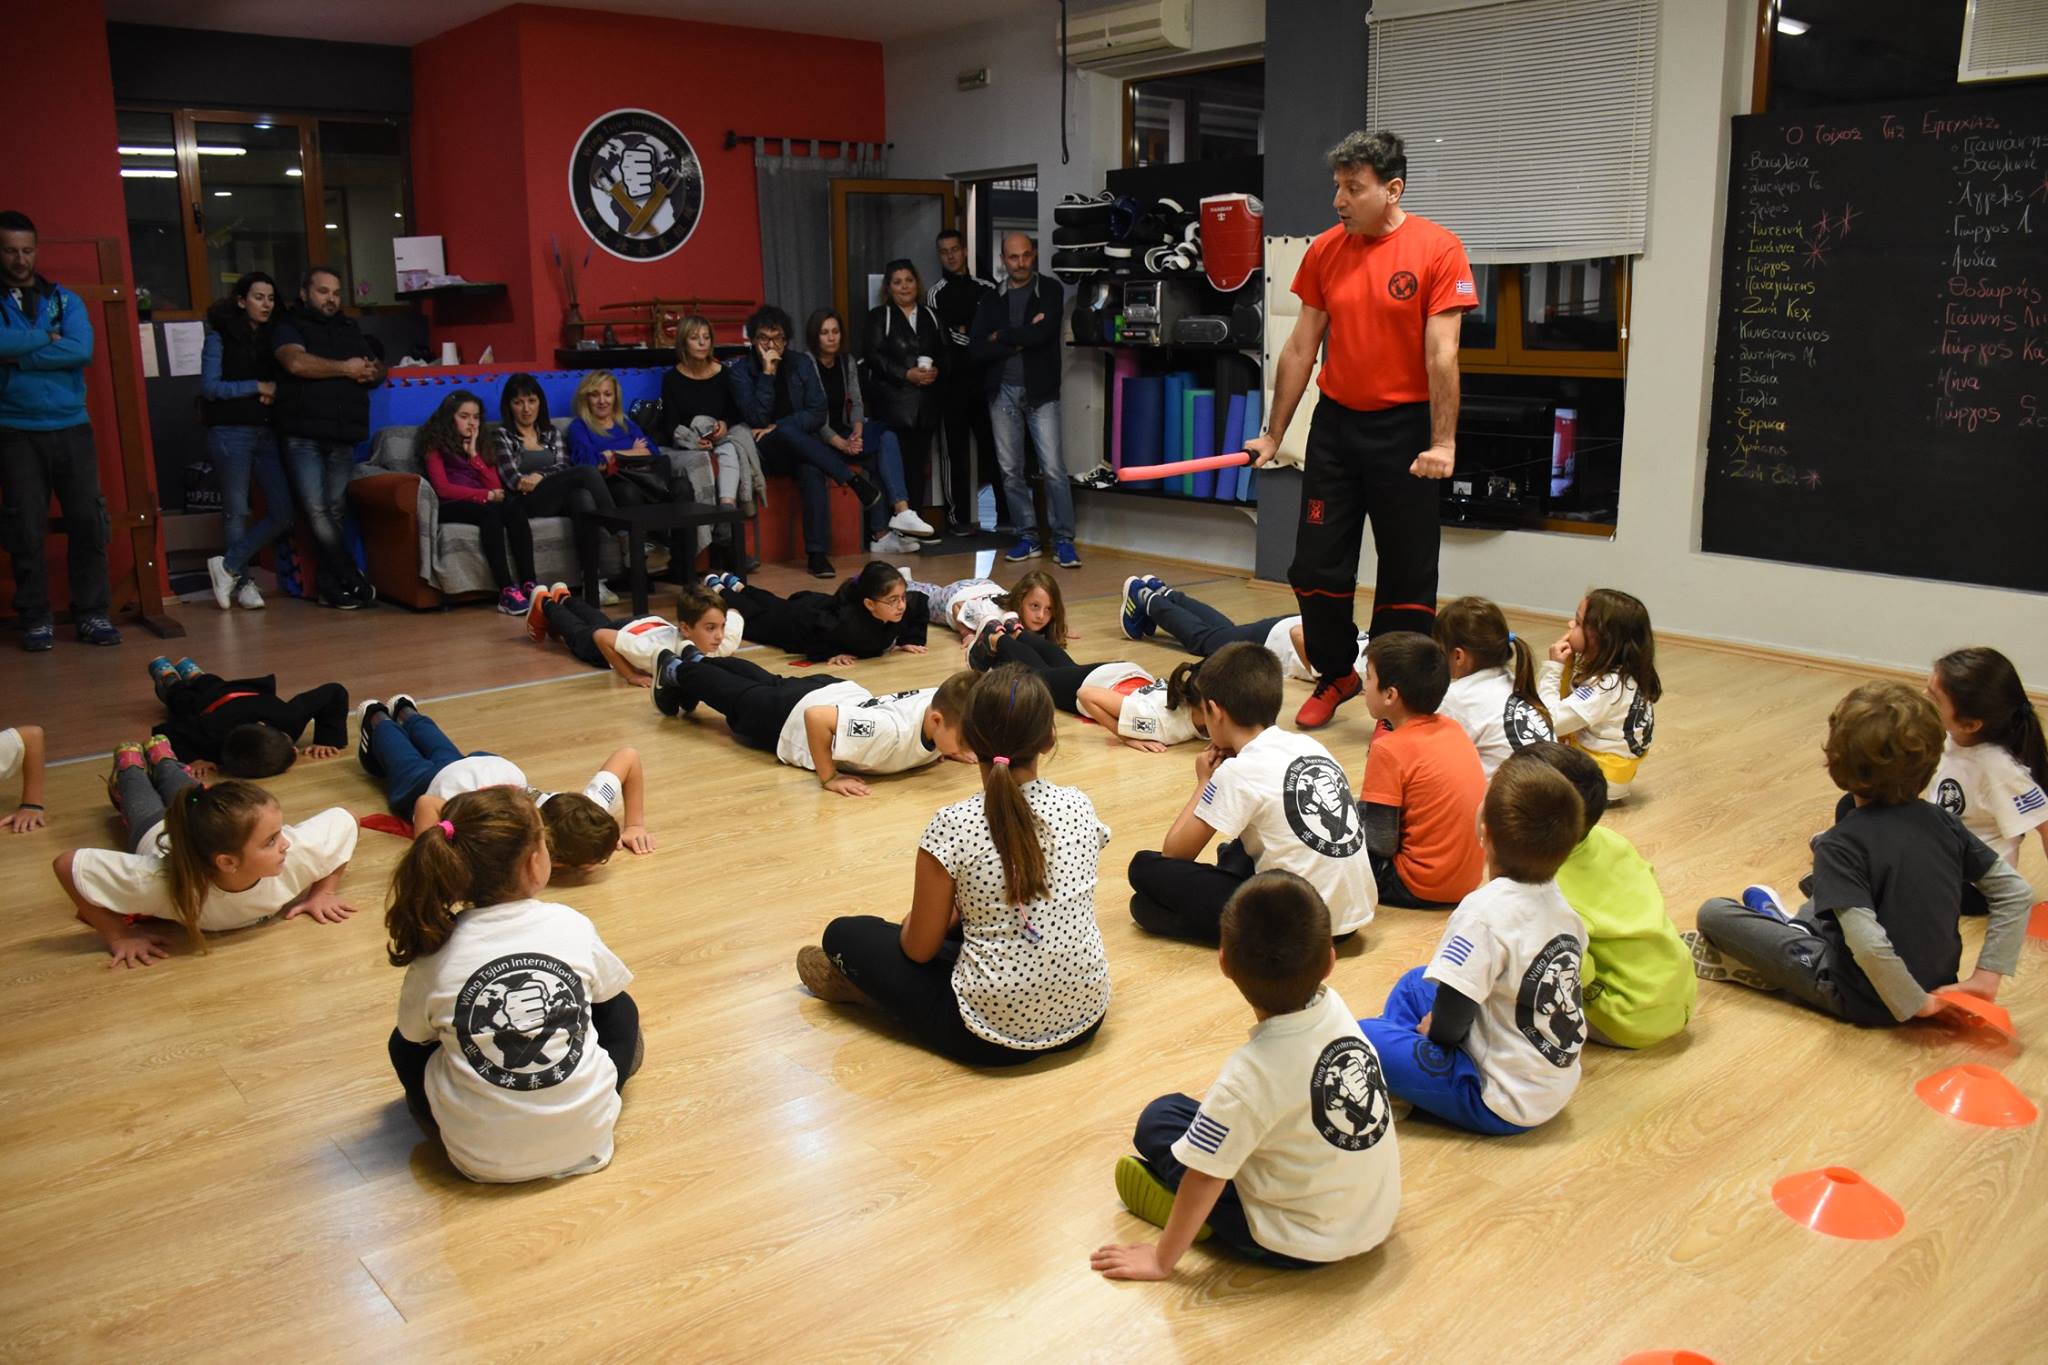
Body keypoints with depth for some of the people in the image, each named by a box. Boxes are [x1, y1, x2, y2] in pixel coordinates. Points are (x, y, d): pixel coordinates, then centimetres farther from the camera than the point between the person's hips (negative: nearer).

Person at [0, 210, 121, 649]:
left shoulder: (65, 299, 9)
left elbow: (83, 349, -8)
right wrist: (46, 338, -7)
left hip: (71, 427, 1)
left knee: (88, 521, -1)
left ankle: (91, 613, 9)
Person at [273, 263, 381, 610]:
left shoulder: (351, 330, 21)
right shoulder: (289, 326, 4)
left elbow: (379, 369, 22)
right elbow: (296, 362, -15)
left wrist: (372, 372, -3)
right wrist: (346, 368, -8)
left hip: (343, 437, 5)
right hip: (303, 436, -5)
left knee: (335, 513, 4)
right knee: (317, 511, -12)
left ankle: (329, 587, 8)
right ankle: (354, 582, -8)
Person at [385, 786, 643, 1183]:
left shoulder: (436, 950, -9)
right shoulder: (572, 926, -7)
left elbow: (416, 1034, 8)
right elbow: (608, 990, 13)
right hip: (585, 1138, 0)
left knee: (404, 1045, 25)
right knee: (620, 1008, 25)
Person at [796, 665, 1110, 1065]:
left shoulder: (953, 825, -16)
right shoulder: (1079, 806, -3)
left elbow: (920, 948, -7)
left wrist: (911, 925, 17)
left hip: (993, 1035, -5)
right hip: (1086, 1016, 5)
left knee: (845, 934, 11)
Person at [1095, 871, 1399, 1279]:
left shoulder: (1249, 1077, -30)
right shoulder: (1336, 1008, -14)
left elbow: (1203, 1180, -19)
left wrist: (1162, 1260, -9)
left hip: (1301, 1244, -6)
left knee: (1159, 1118, 1)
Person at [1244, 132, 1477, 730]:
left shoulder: (1437, 249, -9)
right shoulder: (1324, 250, 3)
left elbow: (1441, 354, -13)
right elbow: (1300, 349, 7)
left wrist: (1442, 442, -17)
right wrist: (1273, 434, 7)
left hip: (1403, 427, -4)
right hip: (1336, 421, 4)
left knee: (1407, 573, 4)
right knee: (1316, 564, 6)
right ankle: (1336, 675, 27)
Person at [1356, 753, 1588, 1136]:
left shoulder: (1486, 911, -27)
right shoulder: (1560, 903, -2)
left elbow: (1451, 1021, -25)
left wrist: (1433, 1030, -2)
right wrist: (1437, 1024, 9)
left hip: (1504, 1104, -9)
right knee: (1415, 982, 21)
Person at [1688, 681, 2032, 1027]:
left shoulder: (1842, 843, -25)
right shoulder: (1943, 823, -8)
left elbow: (1870, 946, -36)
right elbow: (2017, 893, -4)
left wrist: (1914, 1004, -20)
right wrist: (1986, 977, -3)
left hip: (1861, 1002, -6)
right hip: (1937, 982, 7)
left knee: (1714, 913, -1)